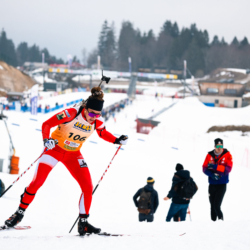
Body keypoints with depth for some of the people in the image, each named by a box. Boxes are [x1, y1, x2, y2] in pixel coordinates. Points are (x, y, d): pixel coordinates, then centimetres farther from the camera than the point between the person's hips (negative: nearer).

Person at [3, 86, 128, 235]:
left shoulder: (98, 122, -12)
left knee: (88, 187, -9)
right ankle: (20, 213, 5)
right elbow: (47, 124, -23)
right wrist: (47, 139, -40)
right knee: (37, 182, -13)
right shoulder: (71, 114, -27)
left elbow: (103, 134, 11)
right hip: (55, 149, -4)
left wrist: (117, 140, -5)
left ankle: (83, 224, 1)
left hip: (73, 155, 4)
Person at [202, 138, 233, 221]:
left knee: (216, 205, -16)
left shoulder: (227, 155, -4)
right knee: (212, 205, 8)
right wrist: (212, 174, -18)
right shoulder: (210, 155, 4)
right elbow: (205, 168, 1)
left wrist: (215, 167, -24)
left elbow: (228, 169, -14)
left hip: (222, 184, -3)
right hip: (212, 184, 3)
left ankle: (221, 220, -2)